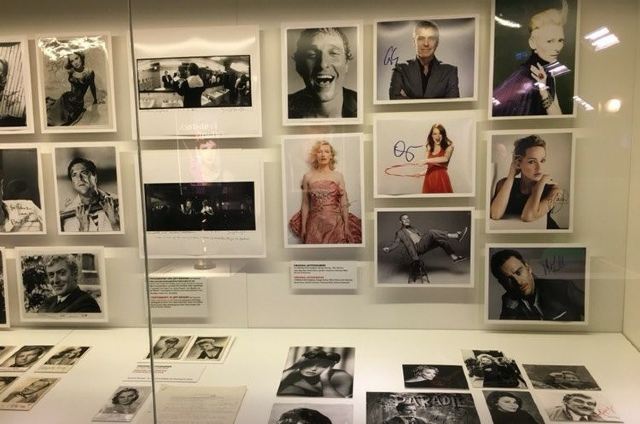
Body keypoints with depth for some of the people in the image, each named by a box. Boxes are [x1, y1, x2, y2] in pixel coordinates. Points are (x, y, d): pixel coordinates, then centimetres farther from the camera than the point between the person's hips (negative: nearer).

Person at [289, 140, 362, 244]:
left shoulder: (338, 176, 3)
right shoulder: (308, 177, 3)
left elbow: (344, 204, 4)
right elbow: (305, 204, 5)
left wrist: (346, 226, 1)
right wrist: (303, 227, 3)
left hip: (335, 223, 0)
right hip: (315, 223, 0)